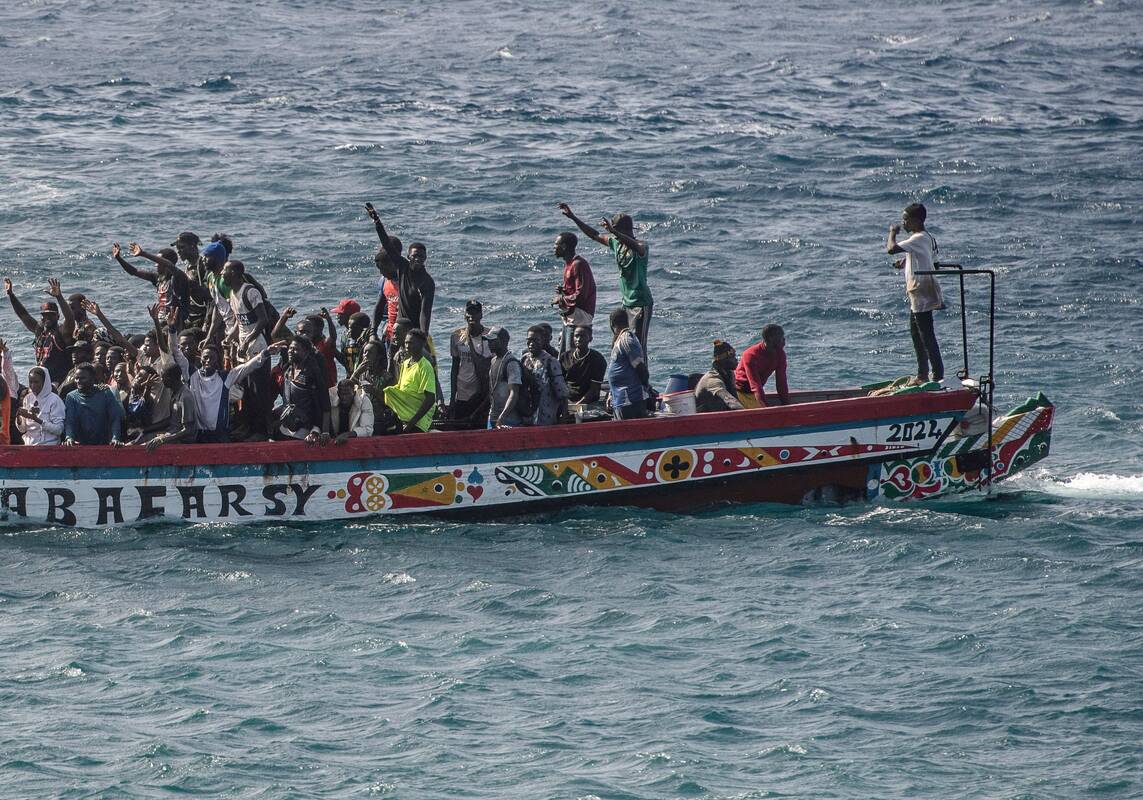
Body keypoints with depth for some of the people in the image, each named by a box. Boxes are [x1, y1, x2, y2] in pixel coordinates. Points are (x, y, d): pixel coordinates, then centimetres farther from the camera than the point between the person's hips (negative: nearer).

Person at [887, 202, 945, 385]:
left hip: (922, 295, -11)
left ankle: (938, 375, -6)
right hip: (917, 295, 11)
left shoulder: (918, 239, -20)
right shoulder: (927, 237, 12)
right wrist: (905, 262, 11)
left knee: (927, 336, -7)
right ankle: (922, 374, 26)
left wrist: (893, 232, -10)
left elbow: (891, 249, -29)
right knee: (916, 333, 19)